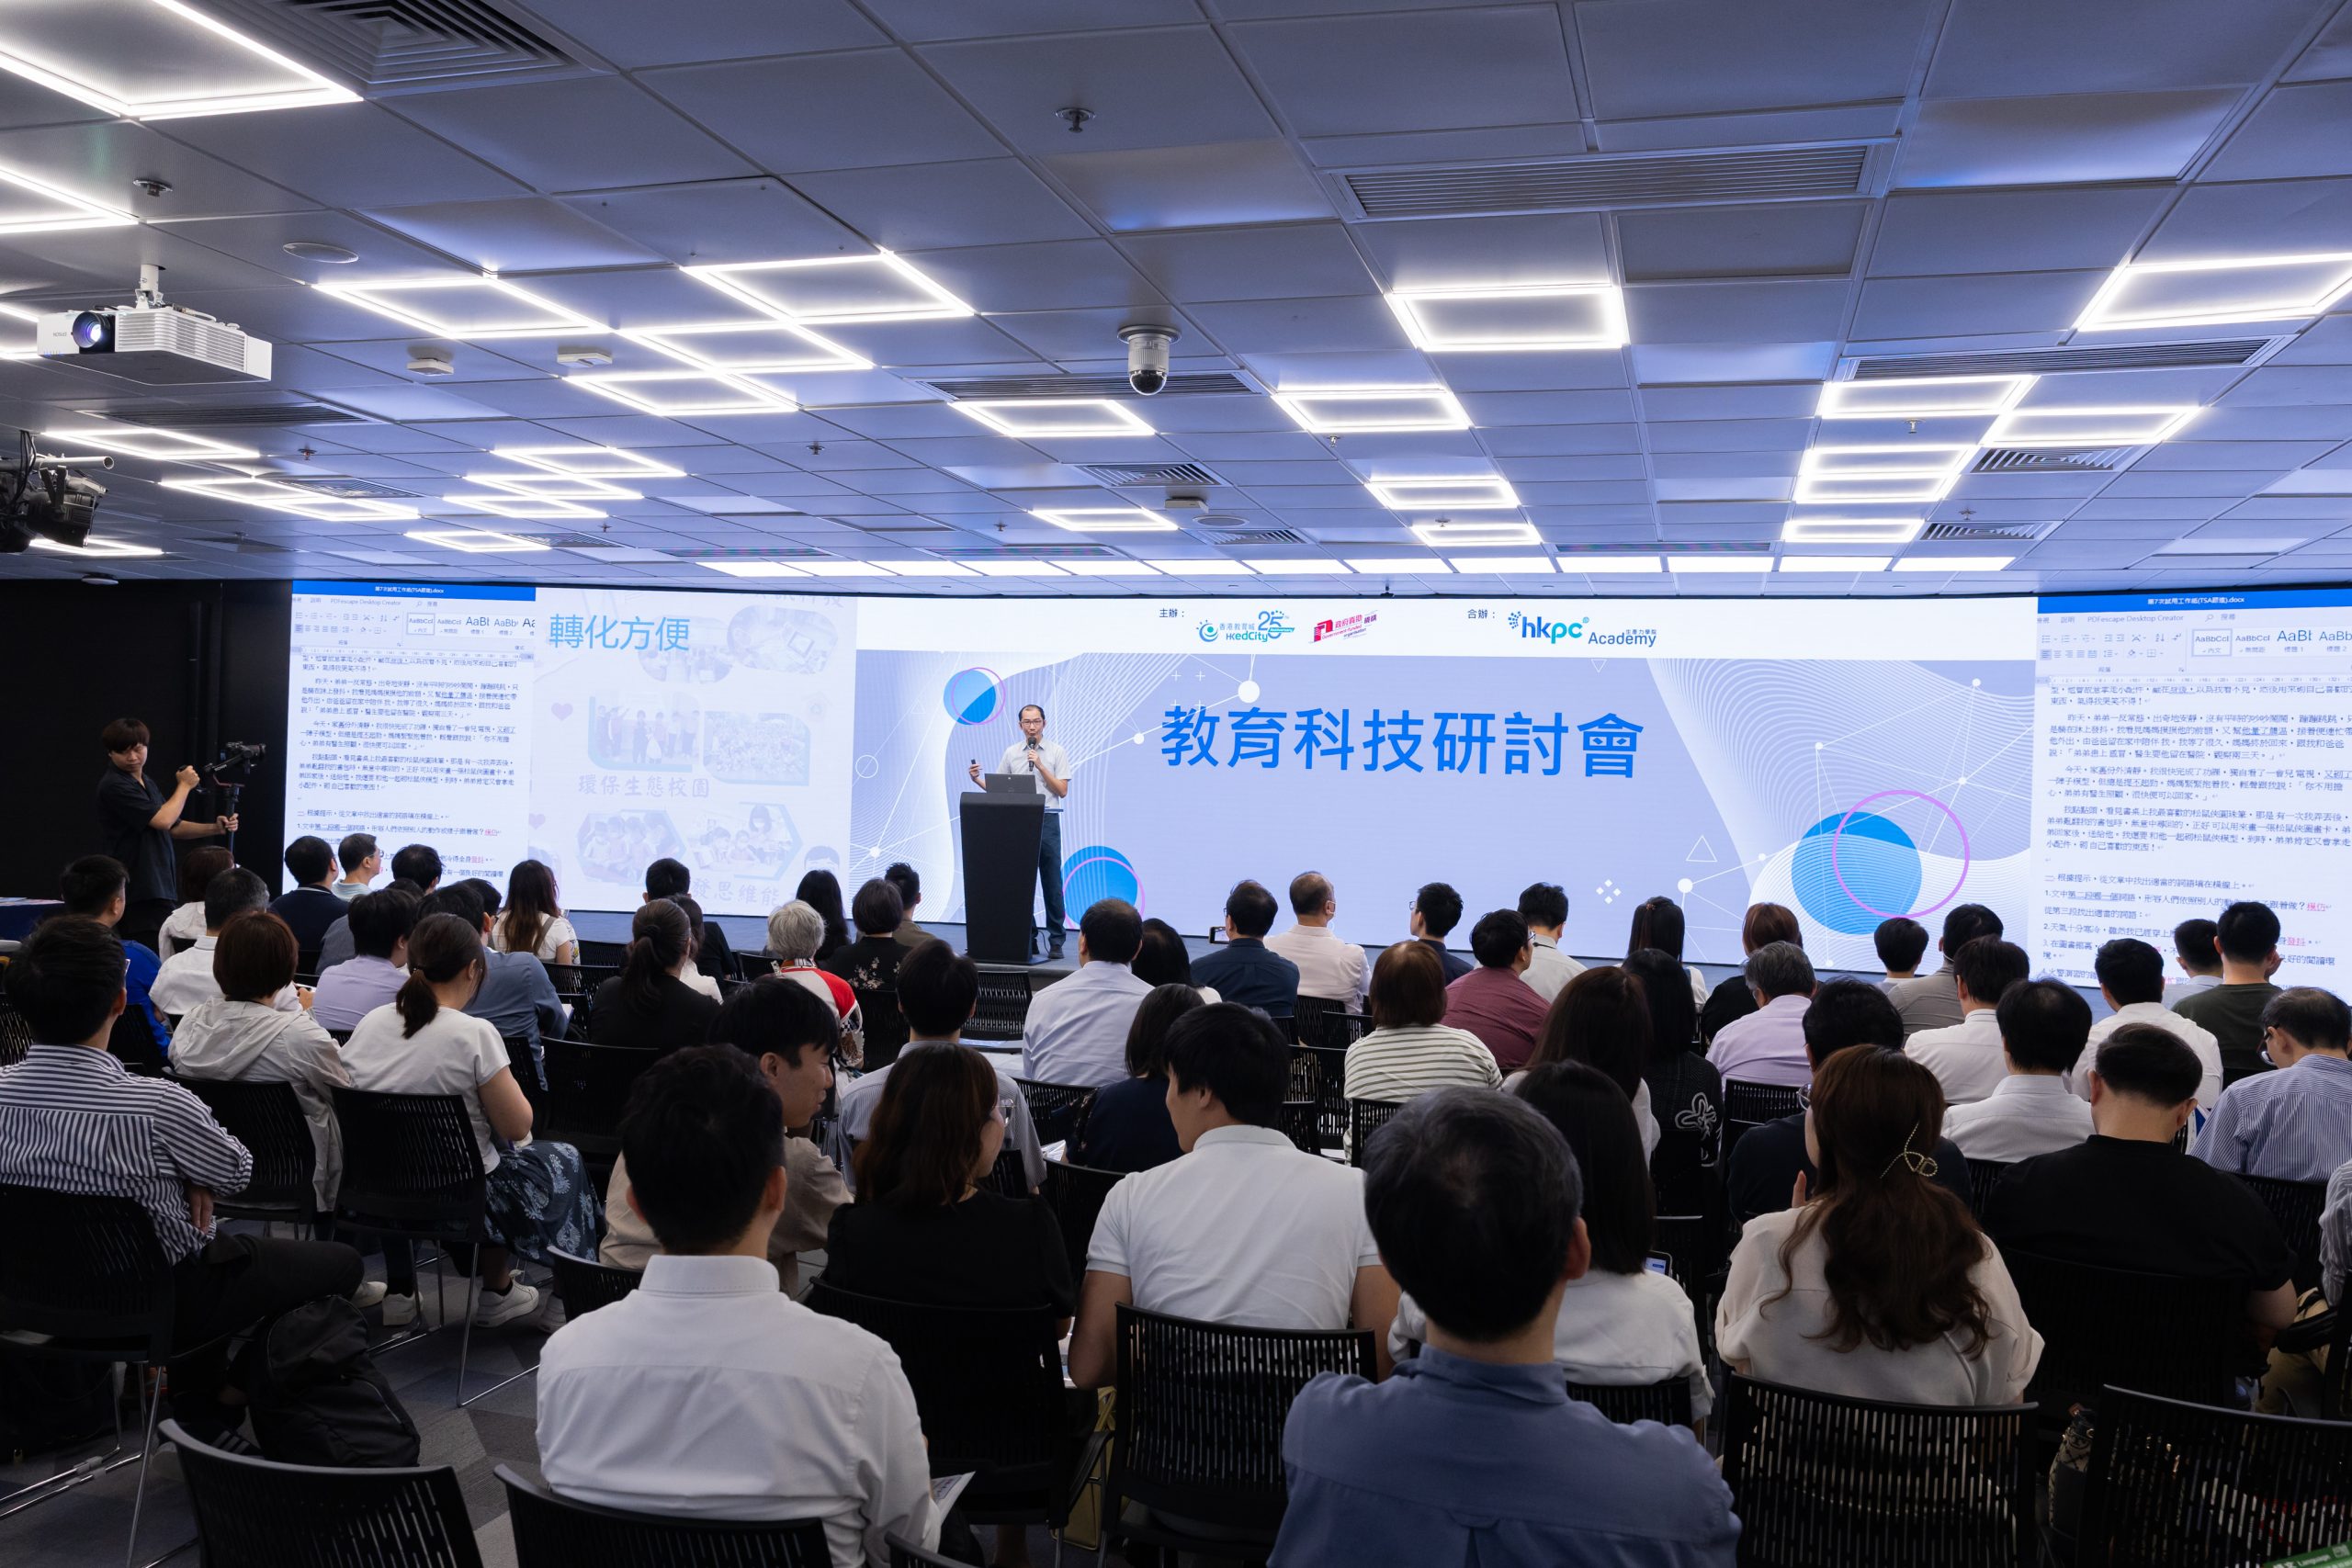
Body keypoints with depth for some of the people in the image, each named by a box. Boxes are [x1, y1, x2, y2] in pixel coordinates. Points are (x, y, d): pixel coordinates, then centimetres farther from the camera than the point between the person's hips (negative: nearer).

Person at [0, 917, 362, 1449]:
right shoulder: (154, 1106, -31)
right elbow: (237, 1173, -12)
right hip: (162, 1302, -6)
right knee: (340, 1264, 13)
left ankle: (198, 1407, 34)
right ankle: (230, 1396, 29)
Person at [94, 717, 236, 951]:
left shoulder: (147, 783, 17)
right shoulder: (113, 785, -12)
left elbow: (174, 827, 21)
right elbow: (162, 820, -19)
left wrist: (214, 828, 5)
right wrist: (184, 785, -3)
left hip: (160, 886, 9)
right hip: (139, 893, -9)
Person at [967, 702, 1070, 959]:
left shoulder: (1057, 752, 3)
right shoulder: (1011, 753, 10)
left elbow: (1062, 791, -2)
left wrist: (1040, 767, -10)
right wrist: (978, 780, -5)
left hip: (1047, 822, -2)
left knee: (1051, 882, -1)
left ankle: (1056, 940, 3)